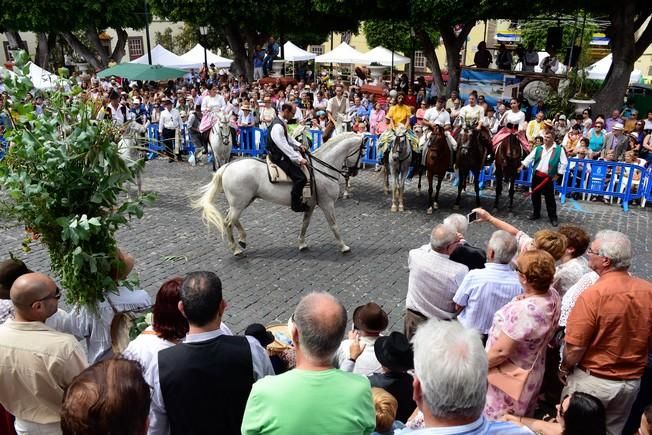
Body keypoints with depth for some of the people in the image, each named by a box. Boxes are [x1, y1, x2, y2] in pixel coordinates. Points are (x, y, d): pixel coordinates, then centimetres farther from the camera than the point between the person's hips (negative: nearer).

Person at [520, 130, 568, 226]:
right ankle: (536, 213, 27)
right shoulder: (538, 149, 9)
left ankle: (553, 217, 7)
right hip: (537, 175, 4)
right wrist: (522, 165, -11)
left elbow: (564, 163, -1)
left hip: (548, 177, -4)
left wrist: (558, 174, -6)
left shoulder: (559, 149, -2)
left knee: (550, 198, -2)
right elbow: (529, 157, 3)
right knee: (535, 195, 11)